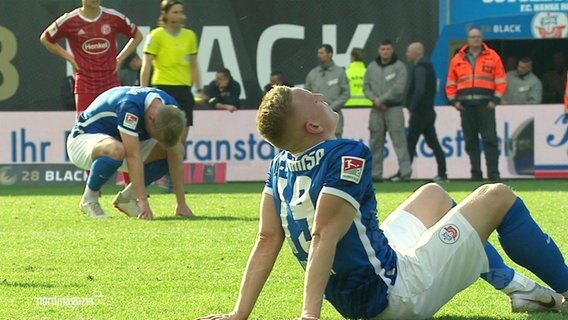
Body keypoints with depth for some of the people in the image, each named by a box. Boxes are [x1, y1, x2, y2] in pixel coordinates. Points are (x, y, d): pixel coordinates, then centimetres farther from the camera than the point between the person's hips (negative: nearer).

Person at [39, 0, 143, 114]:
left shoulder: (114, 17, 0)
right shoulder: (70, 21, -5)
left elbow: (137, 36, 14)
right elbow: (45, 39, 8)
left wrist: (120, 58, 5)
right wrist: (70, 58, 2)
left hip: (111, 83, 2)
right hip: (85, 85, -2)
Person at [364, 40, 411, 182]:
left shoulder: (399, 66, -1)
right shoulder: (372, 67, 12)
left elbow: (399, 88, -11)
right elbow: (366, 86, 10)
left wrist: (382, 99, -12)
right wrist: (375, 99, -8)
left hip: (394, 108, -5)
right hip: (376, 110, 5)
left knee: (399, 140, -10)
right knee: (376, 143, 6)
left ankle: (405, 172, -13)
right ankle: (375, 173, 11)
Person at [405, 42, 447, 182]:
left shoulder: (420, 68, -14)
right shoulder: (427, 66, 16)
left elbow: (419, 91, -27)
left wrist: (412, 109, -20)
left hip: (420, 113, -10)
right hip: (428, 112, 10)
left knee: (410, 143, -6)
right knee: (433, 143, 9)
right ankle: (442, 174, 8)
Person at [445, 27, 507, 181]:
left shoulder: (492, 57, 5)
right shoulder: (458, 59, 11)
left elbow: (501, 80, 4)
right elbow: (451, 83, 14)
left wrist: (495, 100, -5)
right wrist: (453, 101, 3)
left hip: (485, 104, -3)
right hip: (465, 105, 3)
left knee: (490, 139, -8)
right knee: (470, 141, 4)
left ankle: (493, 173, -10)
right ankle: (475, 173, 9)